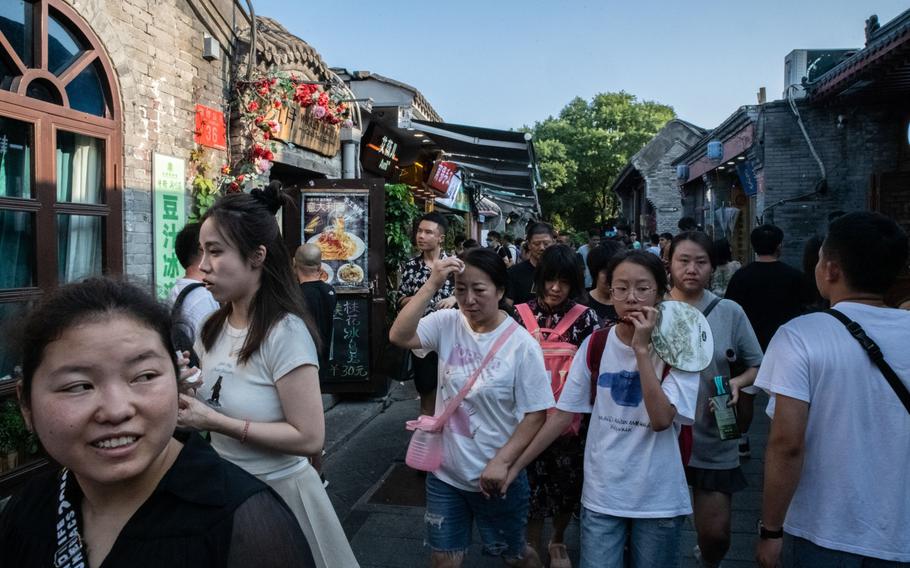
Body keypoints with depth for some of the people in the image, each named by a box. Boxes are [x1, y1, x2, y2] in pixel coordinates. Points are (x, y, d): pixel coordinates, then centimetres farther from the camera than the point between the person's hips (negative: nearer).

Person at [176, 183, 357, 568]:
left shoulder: (285, 332, -23)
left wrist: (216, 422, -25)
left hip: (278, 492, -7)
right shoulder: (213, 328, 0)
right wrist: (185, 401, -8)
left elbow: (309, 438, -24)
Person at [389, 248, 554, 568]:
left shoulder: (522, 345, -16)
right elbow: (399, 337, -23)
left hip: (495, 475, -2)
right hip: (445, 471, 3)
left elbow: (535, 414, -13)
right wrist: (432, 284, -25)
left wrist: (501, 462, -20)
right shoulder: (447, 323, -7)